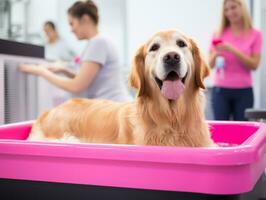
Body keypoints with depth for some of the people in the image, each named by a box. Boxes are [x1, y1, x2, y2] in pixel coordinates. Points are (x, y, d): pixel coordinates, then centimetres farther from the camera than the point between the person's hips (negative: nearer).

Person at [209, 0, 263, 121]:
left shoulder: (255, 35, 1)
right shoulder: (219, 35, 4)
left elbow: (254, 65, -5)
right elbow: (210, 65, 5)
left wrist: (233, 50, -16)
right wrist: (215, 54, -17)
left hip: (244, 91, 0)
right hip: (221, 90, 1)